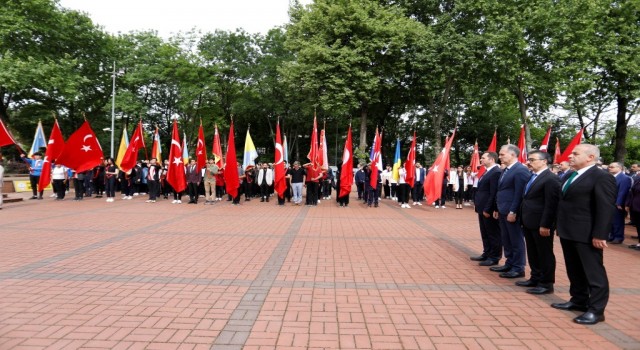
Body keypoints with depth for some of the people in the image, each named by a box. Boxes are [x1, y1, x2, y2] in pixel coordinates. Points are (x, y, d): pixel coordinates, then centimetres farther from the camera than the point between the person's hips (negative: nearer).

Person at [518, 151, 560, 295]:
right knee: (533, 253, 17)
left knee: (545, 254, 3)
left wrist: (545, 225, -20)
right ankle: (535, 278, 29)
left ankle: (546, 283, 13)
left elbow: (551, 205, -19)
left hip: (541, 224, -9)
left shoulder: (551, 179, -15)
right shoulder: (531, 177, 14)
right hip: (529, 223, 9)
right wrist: (523, 219, 12)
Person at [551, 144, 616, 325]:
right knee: (574, 270, 18)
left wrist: (600, 235, -20)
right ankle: (578, 300, 31)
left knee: (594, 272, 2)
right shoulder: (570, 176, 15)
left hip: (587, 235, -9)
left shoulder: (602, 177, -12)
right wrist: (560, 227, 15)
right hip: (568, 232, 9)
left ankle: (596, 310, 10)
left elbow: (607, 208, -17)